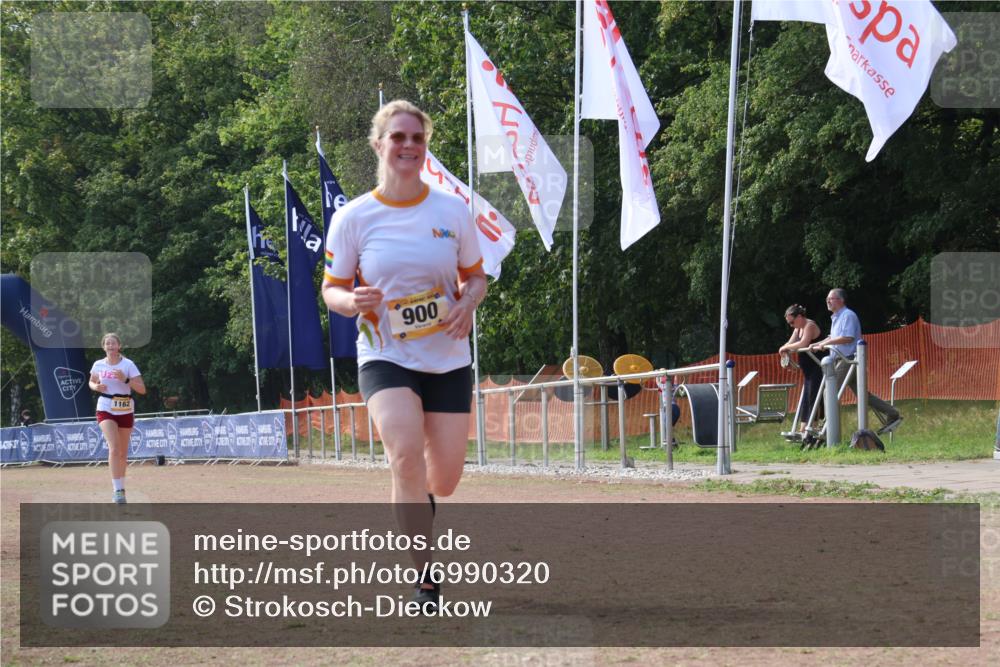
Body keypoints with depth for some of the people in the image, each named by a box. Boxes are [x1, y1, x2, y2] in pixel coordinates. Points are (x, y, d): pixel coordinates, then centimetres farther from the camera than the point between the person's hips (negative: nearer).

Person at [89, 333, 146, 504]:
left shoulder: (128, 365, -5)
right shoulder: (98, 365, 2)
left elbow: (142, 389, -9)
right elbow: (92, 382, 21)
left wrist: (125, 379, -24)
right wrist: (96, 387, -3)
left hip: (125, 411, 1)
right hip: (105, 410, -1)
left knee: (123, 453, 9)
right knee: (114, 448, -19)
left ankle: (119, 487, 28)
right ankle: (118, 490, -23)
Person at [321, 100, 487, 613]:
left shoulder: (452, 211, 0)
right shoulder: (352, 218, -4)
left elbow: (475, 277, 12)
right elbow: (331, 289, 4)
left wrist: (467, 304, -11)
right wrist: (353, 301, -19)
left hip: (448, 359, 2)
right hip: (385, 357, -2)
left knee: (444, 481, 3)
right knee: (406, 456, -26)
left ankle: (415, 503, 44)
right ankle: (426, 582, -17)